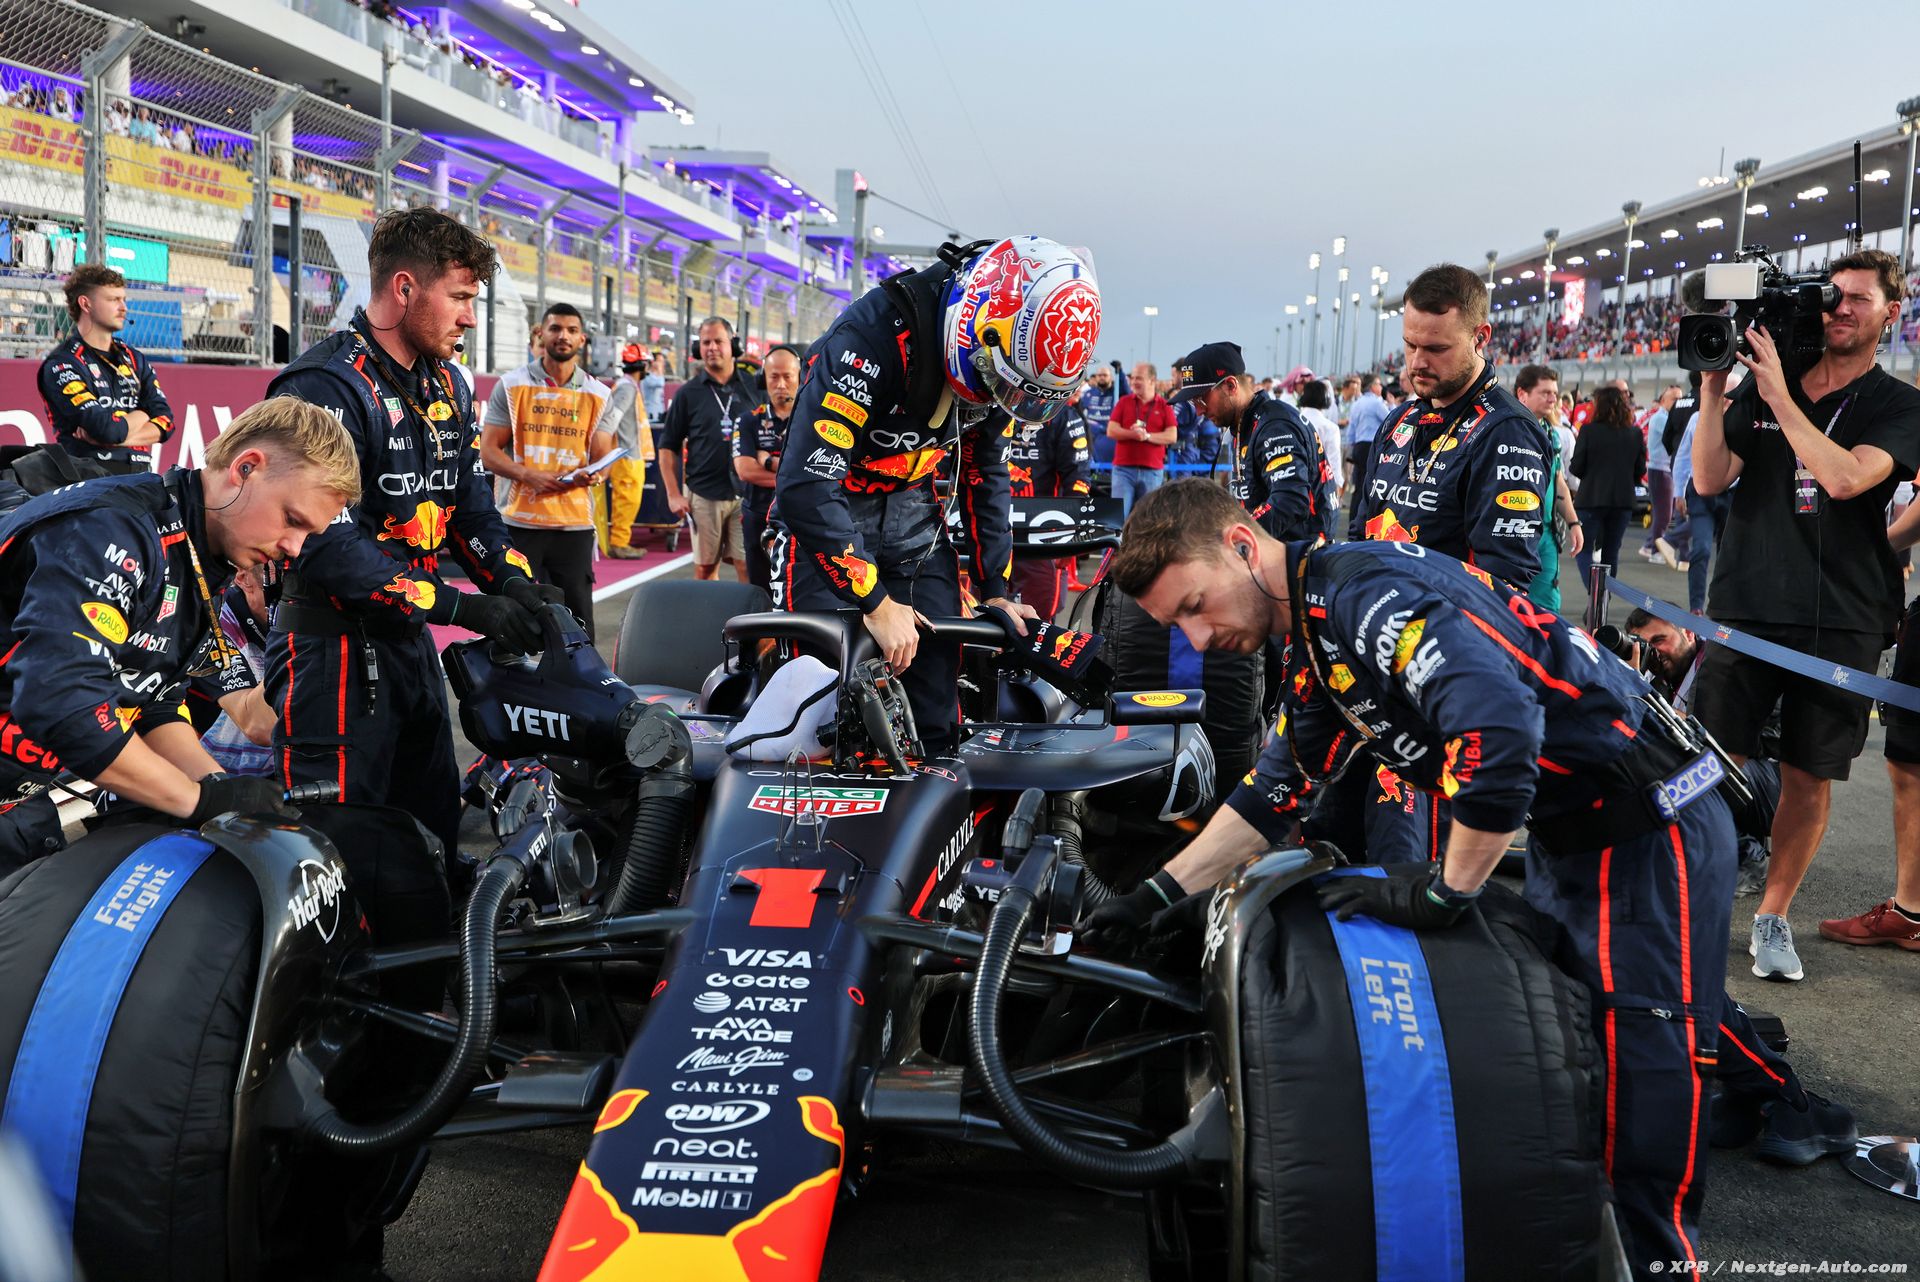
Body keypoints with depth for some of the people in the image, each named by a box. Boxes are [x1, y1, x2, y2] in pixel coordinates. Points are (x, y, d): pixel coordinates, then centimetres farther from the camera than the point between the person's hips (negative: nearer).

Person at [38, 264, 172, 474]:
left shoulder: (135, 360, 18)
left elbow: (165, 421, 7)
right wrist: (140, 416, 6)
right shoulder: (61, 364, -2)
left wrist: (117, 437, -8)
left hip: (141, 473, 5)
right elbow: (107, 428, -14)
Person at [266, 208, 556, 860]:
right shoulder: (325, 386, -17)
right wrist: (461, 607, -25)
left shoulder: (447, 386, 12)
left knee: (435, 835, 16)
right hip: (334, 651, -8)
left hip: (410, 642, 9)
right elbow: (328, 544, -24)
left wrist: (514, 583, -8)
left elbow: (471, 506, 13)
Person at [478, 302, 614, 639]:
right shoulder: (511, 385, 5)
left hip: (575, 523, 1)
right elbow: (489, 453, 2)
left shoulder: (598, 394, 10)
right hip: (520, 520, -1)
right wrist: (529, 475, -16)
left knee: (578, 623, 2)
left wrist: (589, 474, -14)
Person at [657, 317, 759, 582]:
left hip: (746, 493, 0)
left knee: (748, 566, -4)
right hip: (703, 495, 0)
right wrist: (673, 494, -1)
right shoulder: (689, 393, 5)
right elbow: (667, 446, 7)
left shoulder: (753, 388, 7)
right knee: (705, 568, 5)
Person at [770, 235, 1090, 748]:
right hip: (827, 508, -6)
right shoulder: (872, 336, -31)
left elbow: (984, 475, 7)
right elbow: (806, 486, -33)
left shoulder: (1000, 363, -8)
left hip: (912, 508, 6)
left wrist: (995, 590, 4)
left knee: (937, 678, 0)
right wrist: (877, 604, -29)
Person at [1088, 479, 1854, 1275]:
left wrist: (1443, 893, -26)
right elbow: (1273, 794, 14)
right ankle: (1786, 1106, 47)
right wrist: (1156, 896, 8)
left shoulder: (1368, 590, -27)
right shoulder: (1309, 648, 6)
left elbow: (1501, 732, -39)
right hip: (1564, 836, 11)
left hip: (1649, 828, -11)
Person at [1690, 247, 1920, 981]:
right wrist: (1712, 388, -9)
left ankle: (1773, 914, 20)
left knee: (1809, 778, 6)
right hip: (1748, 608, 1)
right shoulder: (1756, 390, 8)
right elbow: (1710, 480, -1)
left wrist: (1778, 394, -18)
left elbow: (1844, 477, -18)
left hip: (1842, 622, -1)